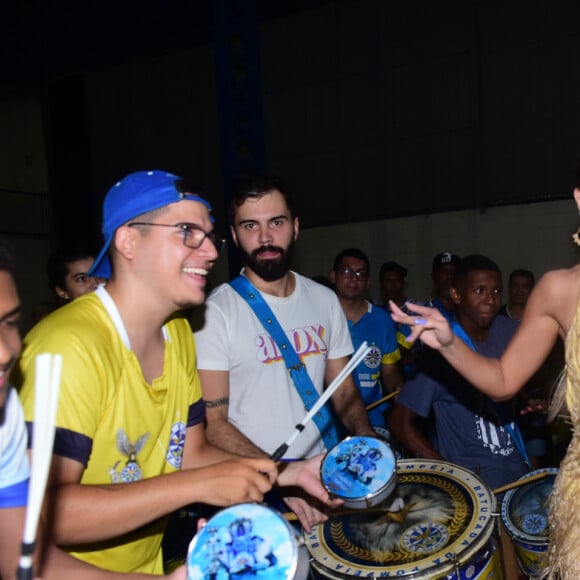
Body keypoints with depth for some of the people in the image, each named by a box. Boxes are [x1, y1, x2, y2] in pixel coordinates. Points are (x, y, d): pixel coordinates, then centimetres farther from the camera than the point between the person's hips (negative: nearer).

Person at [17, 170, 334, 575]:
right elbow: (40, 513, -27)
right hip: (75, 570, -5)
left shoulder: (179, 333, 2)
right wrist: (199, 485, -26)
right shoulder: (70, 346, -23)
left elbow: (191, 453, 6)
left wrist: (292, 472, -5)